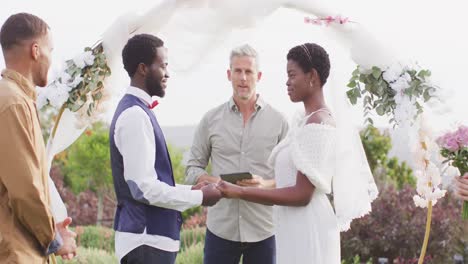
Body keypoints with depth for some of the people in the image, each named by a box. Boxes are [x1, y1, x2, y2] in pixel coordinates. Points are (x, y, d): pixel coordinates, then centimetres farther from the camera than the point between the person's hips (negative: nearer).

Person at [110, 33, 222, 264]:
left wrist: (189, 190, 11)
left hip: (150, 237, 10)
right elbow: (144, 188, -22)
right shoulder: (135, 116, -17)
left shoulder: (138, 112, 13)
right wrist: (198, 197, -12)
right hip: (146, 240, -10)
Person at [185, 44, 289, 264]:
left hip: (263, 230, 0)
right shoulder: (211, 119, 6)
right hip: (221, 228, 1)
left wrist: (265, 184, -15)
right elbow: (192, 168, 10)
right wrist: (215, 182, -11)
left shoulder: (278, 121, 3)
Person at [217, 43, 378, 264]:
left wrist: (240, 192, -20)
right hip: (297, 228, 9)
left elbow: (301, 195, -20)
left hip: (307, 230, -9)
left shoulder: (317, 124, -17)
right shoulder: (306, 120, 12)